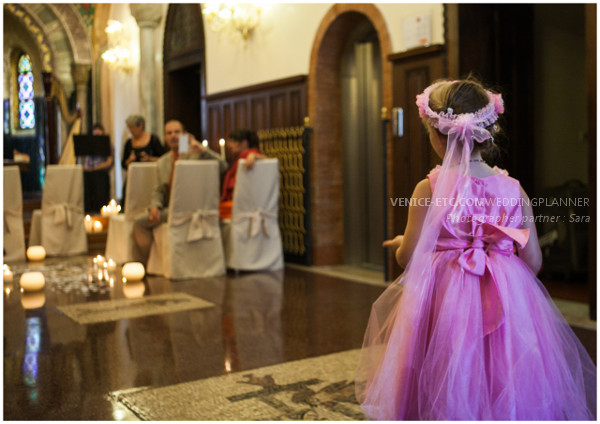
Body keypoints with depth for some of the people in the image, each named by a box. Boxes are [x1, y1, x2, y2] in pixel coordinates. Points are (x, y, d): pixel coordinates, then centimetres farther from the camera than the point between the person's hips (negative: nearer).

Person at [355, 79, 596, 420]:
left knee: (446, 399, 12)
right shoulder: (515, 190, -3)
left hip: (444, 307, -2)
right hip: (509, 309, 3)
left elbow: (409, 260, -9)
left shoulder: (429, 189, -11)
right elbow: (533, 262, 1)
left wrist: (400, 244, 14)